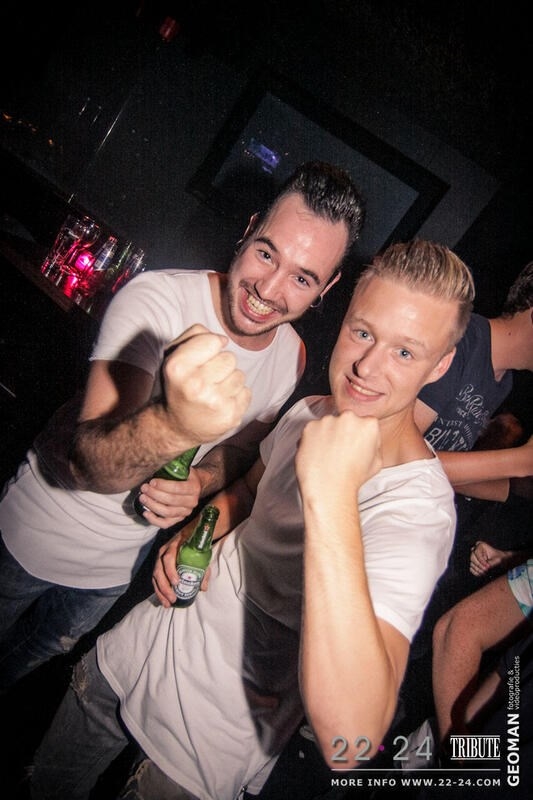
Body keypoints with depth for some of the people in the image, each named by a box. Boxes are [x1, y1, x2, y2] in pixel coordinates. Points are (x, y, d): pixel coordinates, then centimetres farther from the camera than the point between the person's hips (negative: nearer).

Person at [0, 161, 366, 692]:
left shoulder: (292, 355, -13)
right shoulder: (156, 300, -31)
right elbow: (88, 463, -40)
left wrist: (199, 484, -22)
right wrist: (174, 424, -62)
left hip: (120, 565, 5)